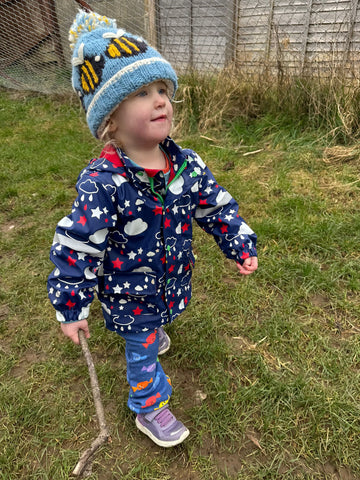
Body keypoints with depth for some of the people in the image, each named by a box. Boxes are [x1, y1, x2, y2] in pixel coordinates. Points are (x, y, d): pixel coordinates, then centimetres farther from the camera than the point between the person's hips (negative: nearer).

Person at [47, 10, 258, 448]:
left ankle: (151, 331, 70)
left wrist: (240, 246, 2)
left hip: (173, 277, 5)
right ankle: (149, 408, 41)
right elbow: (76, 247, -22)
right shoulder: (101, 183, -30)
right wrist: (70, 307, -16)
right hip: (129, 291, -5)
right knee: (142, 352, 15)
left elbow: (216, 207, -1)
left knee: (154, 321, 35)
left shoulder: (187, 164, -14)